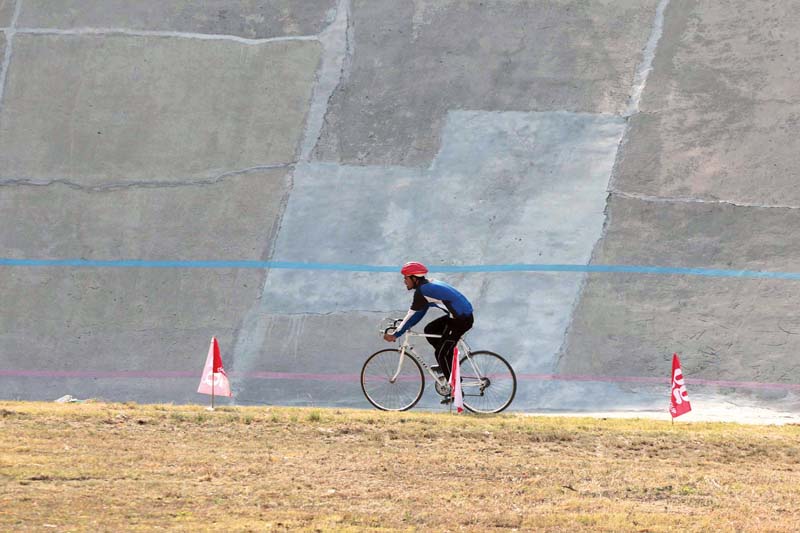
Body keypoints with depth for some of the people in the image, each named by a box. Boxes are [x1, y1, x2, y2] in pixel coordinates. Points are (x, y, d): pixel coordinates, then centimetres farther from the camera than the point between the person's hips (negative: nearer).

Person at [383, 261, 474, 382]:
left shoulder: (422, 291, -15)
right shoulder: (428, 285, 14)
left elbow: (412, 315, -12)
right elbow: (418, 313, 21)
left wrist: (395, 335, -5)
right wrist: (403, 326, 19)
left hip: (461, 320, -10)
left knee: (441, 354, -4)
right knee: (430, 330, 18)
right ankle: (445, 365, 22)